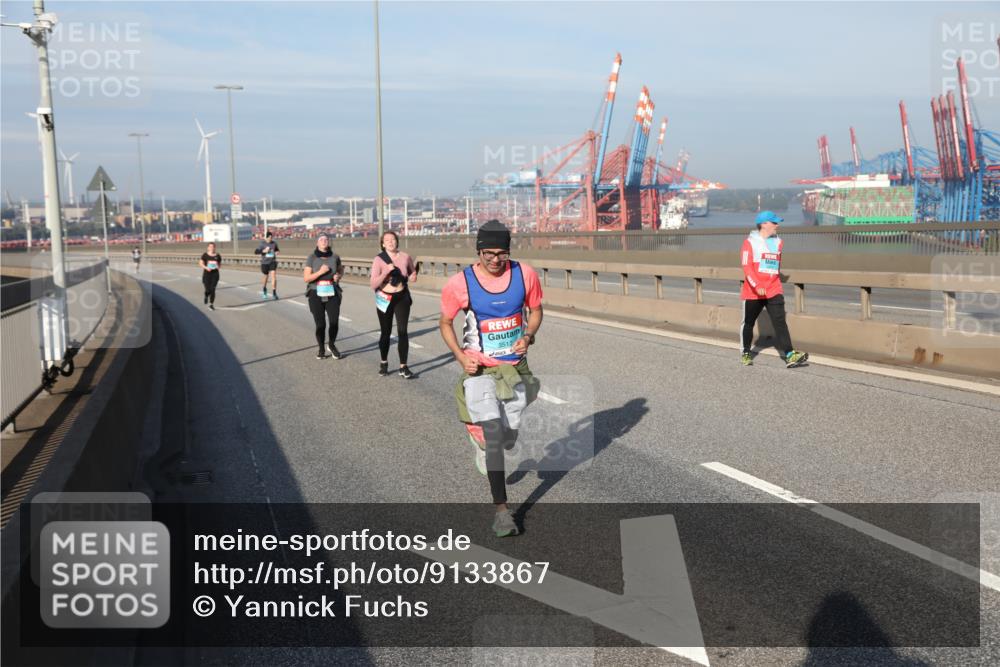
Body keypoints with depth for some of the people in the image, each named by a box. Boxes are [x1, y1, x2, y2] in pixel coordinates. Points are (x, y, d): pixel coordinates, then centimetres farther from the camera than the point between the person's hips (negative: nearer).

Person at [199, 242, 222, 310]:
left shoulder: (218, 256, 3)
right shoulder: (205, 255, -3)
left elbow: (220, 263, 15)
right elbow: (201, 263, 0)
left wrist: (218, 267, -8)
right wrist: (206, 268, -17)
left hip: (215, 274, 1)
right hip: (207, 274, -1)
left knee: (212, 289, -9)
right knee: (208, 290, -5)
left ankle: (211, 305, 1)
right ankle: (206, 296, 33)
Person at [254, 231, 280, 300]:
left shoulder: (274, 243, -1)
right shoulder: (262, 244, -8)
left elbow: (277, 249, 18)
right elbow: (255, 252, -9)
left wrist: (277, 252, -5)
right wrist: (264, 251, -22)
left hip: (273, 262, 1)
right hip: (265, 263, -1)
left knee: (274, 276, -17)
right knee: (266, 277, 15)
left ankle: (274, 293, -19)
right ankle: (264, 289, 46)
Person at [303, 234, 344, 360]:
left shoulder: (335, 256, 3)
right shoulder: (311, 257, -4)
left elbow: (341, 270, 21)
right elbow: (306, 278, -7)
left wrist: (338, 276, -1)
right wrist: (320, 272, -18)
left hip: (332, 294, 2)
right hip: (316, 294, -2)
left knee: (334, 322, -6)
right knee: (320, 324, 0)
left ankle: (332, 345, 23)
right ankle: (321, 349, 23)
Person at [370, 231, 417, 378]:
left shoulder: (405, 257, -5)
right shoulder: (378, 259, -12)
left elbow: (413, 271, 17)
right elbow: (373, 285, -17)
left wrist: (413, 277, -5)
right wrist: (386, 272, -28)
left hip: (402, 298, 1)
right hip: (385, 299, -1)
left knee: (402, 332, -7)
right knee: (386, 332, 11)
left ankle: (403, 367, -2)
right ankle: (384, 363, 32)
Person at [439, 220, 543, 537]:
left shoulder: (525, 274, -9)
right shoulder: (460, 284, -14)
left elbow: (535, 310, 8)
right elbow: (445, 323, 1)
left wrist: (528, 336, -12)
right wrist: (460, 356, -14)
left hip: (515, 367, 3)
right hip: (479, 368, -3)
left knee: (508, 438, 14)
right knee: (494, 433, -15)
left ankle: (486, 450, 52)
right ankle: (501, 508, -5)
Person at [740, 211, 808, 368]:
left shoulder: (777, 242, 10)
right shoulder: (750, 242, -7)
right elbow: (747, 267, -14)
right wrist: (757, 286, -24)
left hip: (774, 290, 3)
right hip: (753, 292, -3)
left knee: (780, 322, -10)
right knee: (748, 323, 10)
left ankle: (789, 356, -20)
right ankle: (746, 353, 27)